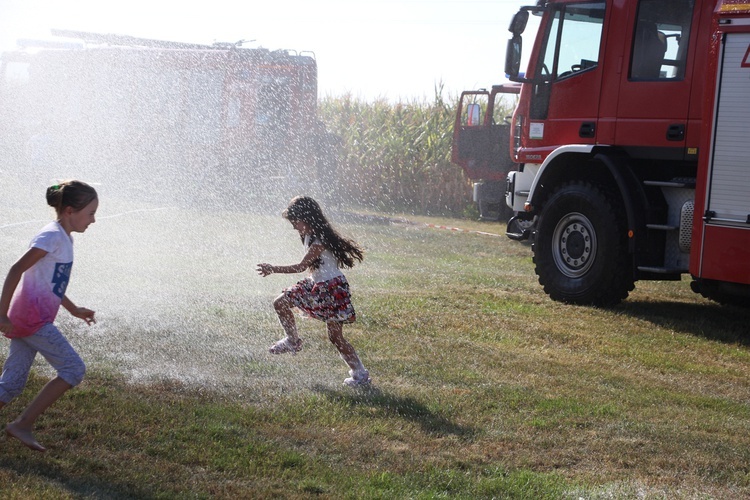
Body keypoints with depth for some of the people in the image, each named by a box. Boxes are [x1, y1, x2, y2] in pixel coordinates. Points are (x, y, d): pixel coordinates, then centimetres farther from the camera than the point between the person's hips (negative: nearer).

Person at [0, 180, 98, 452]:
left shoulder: (63, 238, 17)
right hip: (33, 319, -9)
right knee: (74, 369, -7)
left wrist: (74, 310, 25)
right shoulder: (52, 236, -13)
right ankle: (23, 424, -5)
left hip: (26, 319, 9)